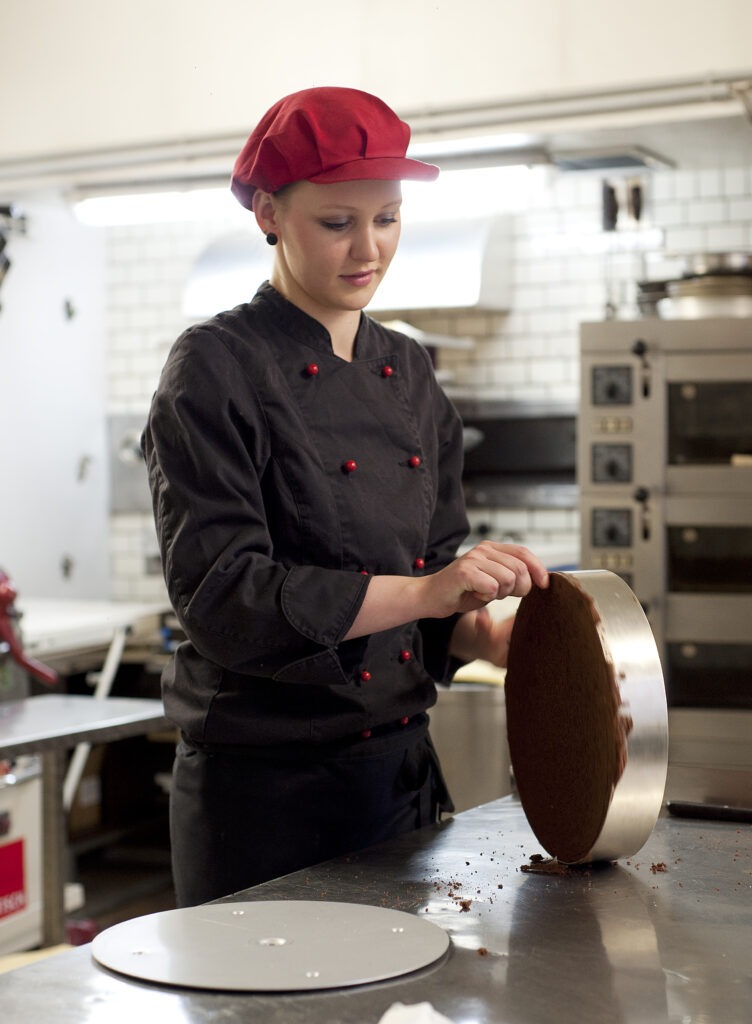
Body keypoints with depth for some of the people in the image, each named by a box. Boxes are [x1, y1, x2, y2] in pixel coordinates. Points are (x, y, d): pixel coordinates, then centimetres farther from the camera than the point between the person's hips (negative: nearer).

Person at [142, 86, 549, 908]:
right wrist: (420, 592, -28)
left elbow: (435, 582, 13)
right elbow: (219, 592, -20)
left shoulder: (408, 372, 9)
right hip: (264, 790, -6)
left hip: (403, 770, 7)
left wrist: (488, 636, -9)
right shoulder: (216, 370, -11)